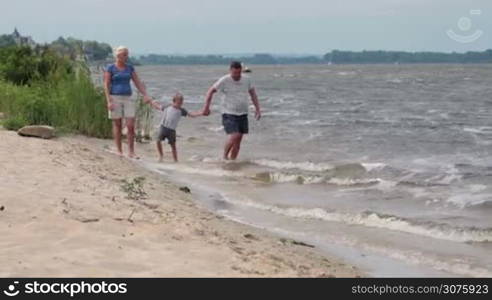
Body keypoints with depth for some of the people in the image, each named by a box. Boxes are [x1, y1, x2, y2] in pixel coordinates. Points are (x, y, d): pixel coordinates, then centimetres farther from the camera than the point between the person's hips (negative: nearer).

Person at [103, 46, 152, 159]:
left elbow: (138, 83, 6)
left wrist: (145, 95, -7)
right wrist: (109, 101, -17)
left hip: (128, 99, 4)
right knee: (117, 126, 1)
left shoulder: (130, 68, 9)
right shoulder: (110, 68, -4)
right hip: (115, 98, -4)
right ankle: (119, 152, 10)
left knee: (131, 126, -6)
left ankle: (131, 152, -1)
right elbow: (106, 85, -7)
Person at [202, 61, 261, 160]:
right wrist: (206, 107, -4)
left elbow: (253, 93, 16)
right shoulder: (224, 81, -9)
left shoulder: (246, 80, 4)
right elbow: (211, 91, -2)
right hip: (229, 114, -5)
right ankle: (225, 157, 0)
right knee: (234, 136, -20)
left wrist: (257, 109, 10)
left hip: (243, 114, 5)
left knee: (238, 141, 4)